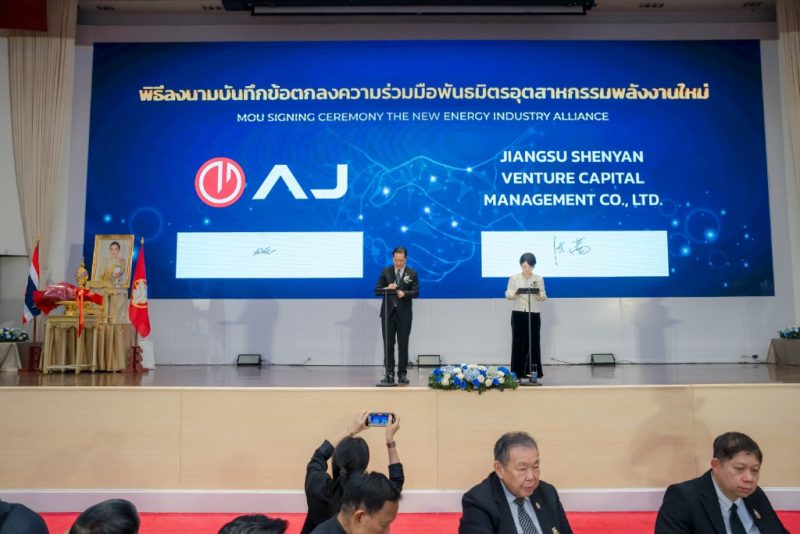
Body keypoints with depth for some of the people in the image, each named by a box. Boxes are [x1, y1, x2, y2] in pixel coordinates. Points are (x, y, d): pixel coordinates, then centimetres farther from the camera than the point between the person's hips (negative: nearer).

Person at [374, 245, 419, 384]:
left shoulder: (412, 273, 2)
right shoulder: (386, 272, 6)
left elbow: (416, 292, -6)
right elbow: (377, 290, 3)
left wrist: (404, 293, -26)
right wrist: (387, 288, -17)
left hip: (404, 314, -1)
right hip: (388, 313, 1)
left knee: (403, 345, 2)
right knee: (388, 345, 2)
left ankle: (402, 374, 11)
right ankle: (389, 374, 8)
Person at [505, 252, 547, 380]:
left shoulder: (539, 279, 4)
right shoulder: (514, 278, 3)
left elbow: (544, 297, -1)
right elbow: (508, 295, -4)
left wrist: (539, 295, -25)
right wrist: (514, 294, -27)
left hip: (534, 315, 1)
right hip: (518, 315, -1)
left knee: (533, 343, 2)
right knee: (518, 343, -1)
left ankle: (533, 372, 11)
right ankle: (517, 372, 7)